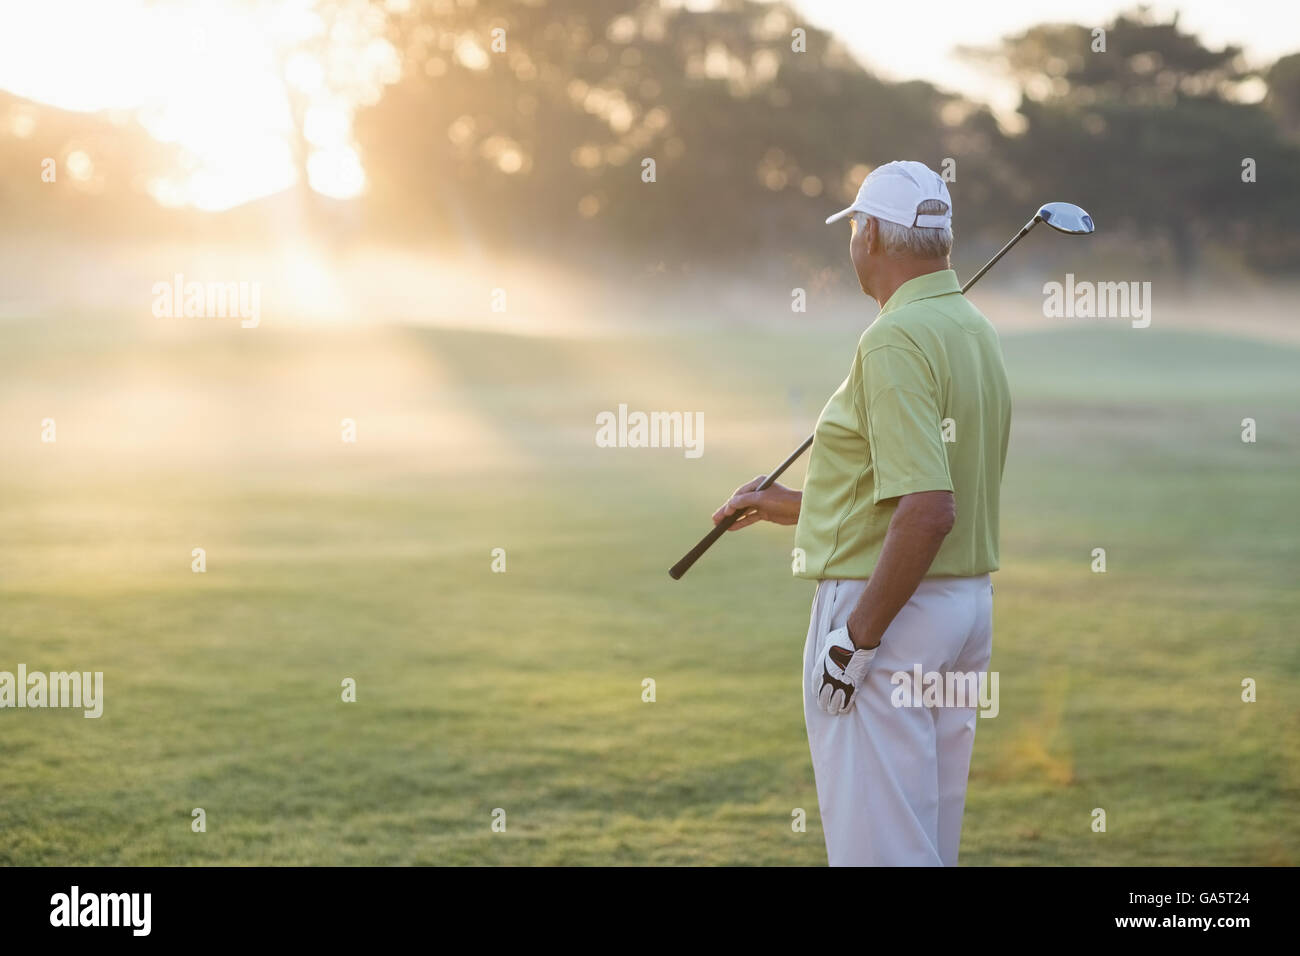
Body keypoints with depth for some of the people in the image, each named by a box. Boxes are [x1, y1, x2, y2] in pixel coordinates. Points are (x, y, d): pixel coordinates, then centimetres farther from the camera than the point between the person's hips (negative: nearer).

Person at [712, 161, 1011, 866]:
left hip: (886, 608, -10)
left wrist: (856, 636, -21)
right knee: (931, 846, 16)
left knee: (878, 848, -6)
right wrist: (786, 505, 27)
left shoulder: (894, 339, -18)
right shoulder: (975, 330, 12)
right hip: (967, 604, 10)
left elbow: (929, 511, -27)